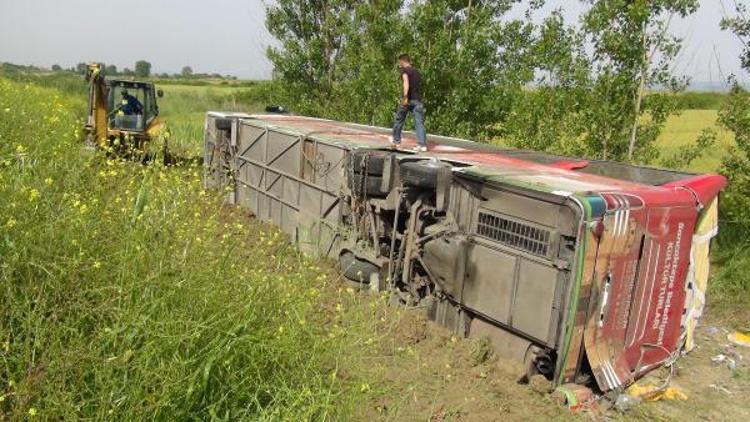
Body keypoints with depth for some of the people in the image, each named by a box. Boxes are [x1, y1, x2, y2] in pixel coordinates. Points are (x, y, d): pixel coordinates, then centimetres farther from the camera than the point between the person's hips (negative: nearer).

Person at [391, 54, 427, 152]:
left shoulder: (404, 70, -2)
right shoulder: (417, 71, 19)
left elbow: (406, 82, -21)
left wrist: (405, 97, -30)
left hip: (408, 99, -5)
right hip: (418, 100, 5)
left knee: (398, 120, 14)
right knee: (419, 123, -1)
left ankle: (396, 140, 27)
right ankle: (422, 145, -11)